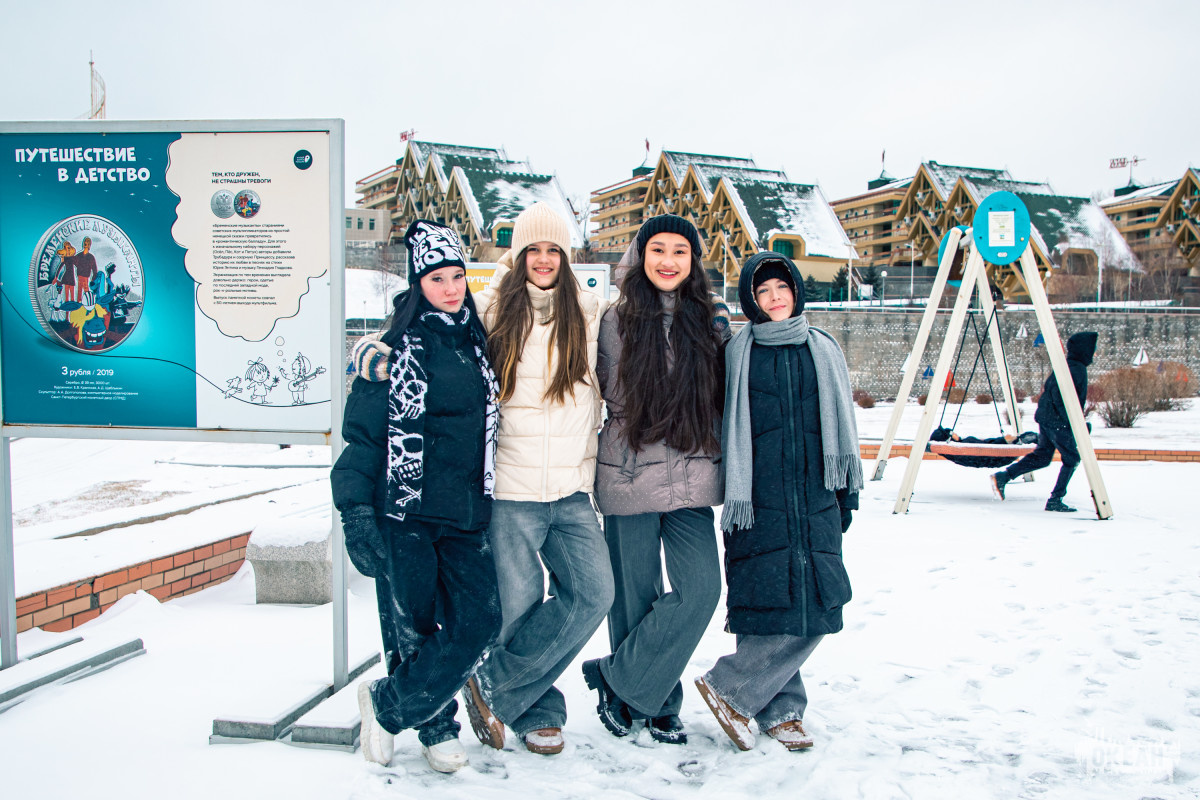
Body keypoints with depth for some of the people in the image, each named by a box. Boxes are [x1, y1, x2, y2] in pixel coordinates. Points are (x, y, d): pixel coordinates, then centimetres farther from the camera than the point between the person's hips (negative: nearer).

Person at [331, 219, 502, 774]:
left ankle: (387, 704, 11)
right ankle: (437, 727, 24)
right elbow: (362, 433, -4)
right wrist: (356, 510, -13)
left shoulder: (479, 343, 14)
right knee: (413, 625, 1)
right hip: (405, 511, -4)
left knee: (480, 619, -8)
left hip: (468, 515, 4)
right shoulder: (395, 348, -1)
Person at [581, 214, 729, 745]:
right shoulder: (616, 322, 2)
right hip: (631, 475, -2)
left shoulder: (712, 321, 8)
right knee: (635, 595, 4)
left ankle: (617, 679, 8)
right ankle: (654, 703, 24)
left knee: (700, 588, -8)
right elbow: (608, 396, 10)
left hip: (692, 476, 2)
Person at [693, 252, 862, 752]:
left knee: (815, 608, -3)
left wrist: (847, 488, 12)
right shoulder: (738, 353, 4)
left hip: (814, 499, 4)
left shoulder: (824, 351, 13)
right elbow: (731, 426, 2)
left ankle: (745, 695, 11)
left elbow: (840, 425, 16)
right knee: (777, 606, -10)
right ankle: (779, 708, 10)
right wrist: (735, 495, -4)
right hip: (761, 500, -3)